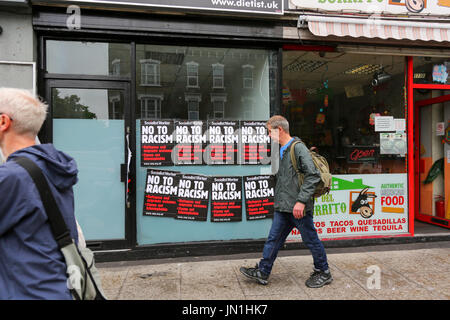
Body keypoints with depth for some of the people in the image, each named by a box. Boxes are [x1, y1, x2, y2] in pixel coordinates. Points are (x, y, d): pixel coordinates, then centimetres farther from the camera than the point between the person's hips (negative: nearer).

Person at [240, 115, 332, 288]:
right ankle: (262, 272, 21)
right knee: (274, 238, 11)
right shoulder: (281, 150, 13)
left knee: (310, 240, 7)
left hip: (299, 207, -8)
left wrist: (301, 201, -24)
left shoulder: (298, 147, -14)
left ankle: (323, 273, 27)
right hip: (283, 207, 8)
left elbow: (313, 175, -21)